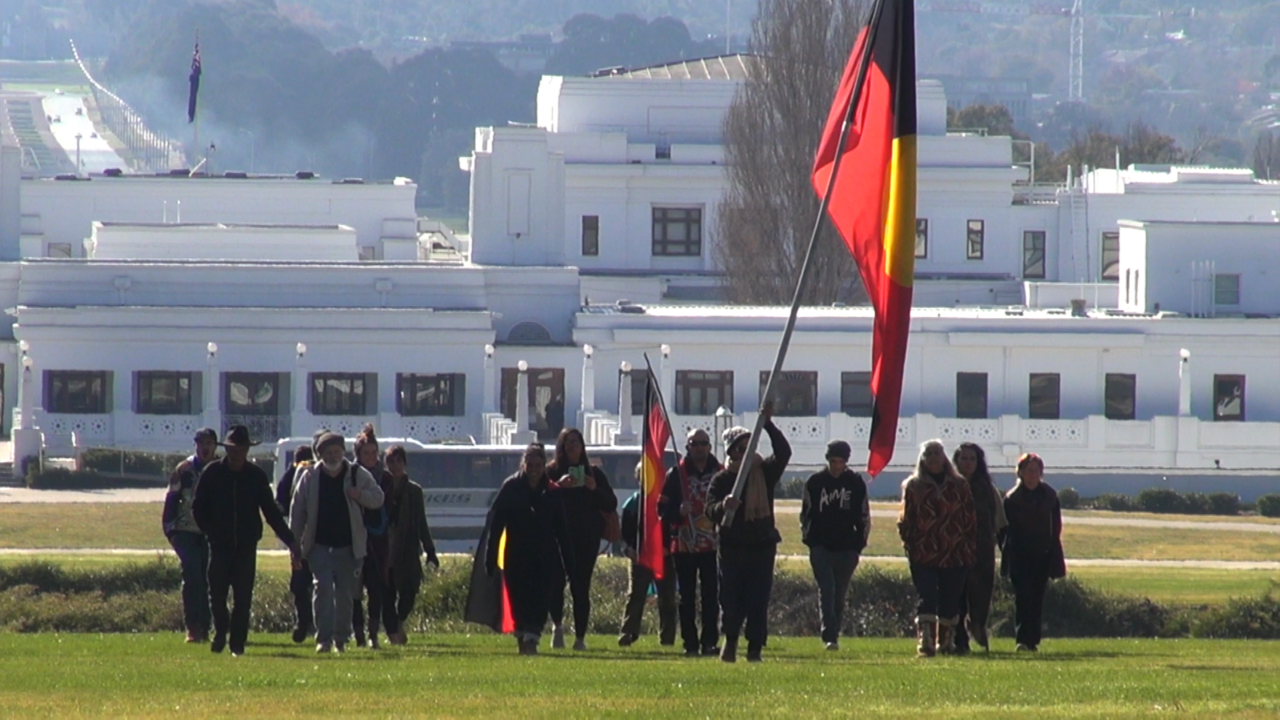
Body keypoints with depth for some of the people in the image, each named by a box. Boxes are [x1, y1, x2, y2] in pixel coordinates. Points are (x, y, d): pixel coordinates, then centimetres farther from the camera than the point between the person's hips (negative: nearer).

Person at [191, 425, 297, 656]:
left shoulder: (256, 476, 4)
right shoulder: (212, 473, 2)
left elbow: (271, 512, 8)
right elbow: (198, 508, 7)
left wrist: (290, 541, 2)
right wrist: (210, 531, -7)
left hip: (246, 546, 0)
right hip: (220, 546, 0)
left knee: (243, 598, -2)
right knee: (217, 593, -1)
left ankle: (237, 644, 3)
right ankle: (220, 633, 23)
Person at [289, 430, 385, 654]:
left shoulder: (357, 475, 3)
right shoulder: (310, 478, 2)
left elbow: (378, 498, 5)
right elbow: (297, 511, 6)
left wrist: (360, 495, -16)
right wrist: (295, 543, 1)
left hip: (348, 546, 1)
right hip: (319, 545, -1)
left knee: (345, 592, 6)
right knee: (323, 586, -15)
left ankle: (341, 639, 19)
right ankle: (324, 638, -16)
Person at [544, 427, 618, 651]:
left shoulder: (593, 473, 10)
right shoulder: (551, 472, 4)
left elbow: (611, 505, 7)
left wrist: (595, 489, -9)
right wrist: (558, 486, -22)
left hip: (586, 540, 1)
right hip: (558, 538, -1)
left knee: (581, 587, -1)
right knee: (555, 582, -11)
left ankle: (580, 638, 4)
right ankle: (557, 624, 12)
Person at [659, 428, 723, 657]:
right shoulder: (675, 475, 3)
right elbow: (663, 509, 2)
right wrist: (679, 511, -18)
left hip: (712, 545, 0)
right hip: (684, 546, 0)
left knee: (711, 597, -4)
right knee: (687, 597, 4)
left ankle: (710, 642, -2)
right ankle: (690, 643, 8)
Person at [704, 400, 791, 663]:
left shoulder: (765, 472, 6)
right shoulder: (721, 479, 3)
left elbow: (783, 452, -9)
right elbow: (710, 510, -7)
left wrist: (768, 424, -18)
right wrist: (723, 507, -30)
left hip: (762, 545, 1)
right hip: (732, 547, -1)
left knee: (758, 600, -3)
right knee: (731, 599, -1)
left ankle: (755, 648, 1)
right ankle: (730, 640, 22)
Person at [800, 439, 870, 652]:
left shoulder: (856, 483, 4)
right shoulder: (815, 482, 3)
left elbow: (864, 517, 9)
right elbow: (805, 514, 10)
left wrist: (859, 544, 4)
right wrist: (808, 538, 3)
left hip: (846, 548, 1)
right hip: (821, 547, -1)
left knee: (839, 594, 7)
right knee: (826, 591, -12)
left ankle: (833, 635, 16)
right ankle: (830, 636, -19)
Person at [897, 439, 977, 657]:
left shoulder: (960, 486, 9)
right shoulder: (913, 486, 6)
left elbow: (970, 519, 9)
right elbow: (906, 519, 5)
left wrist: (970, 547, 3)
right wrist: (909, 545, -4)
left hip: (955, 555, 2)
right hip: (924, 555, -2)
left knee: (951, 599, 7)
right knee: (927, 598, -11)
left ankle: (947, 640, 21)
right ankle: (925, 641, -17)